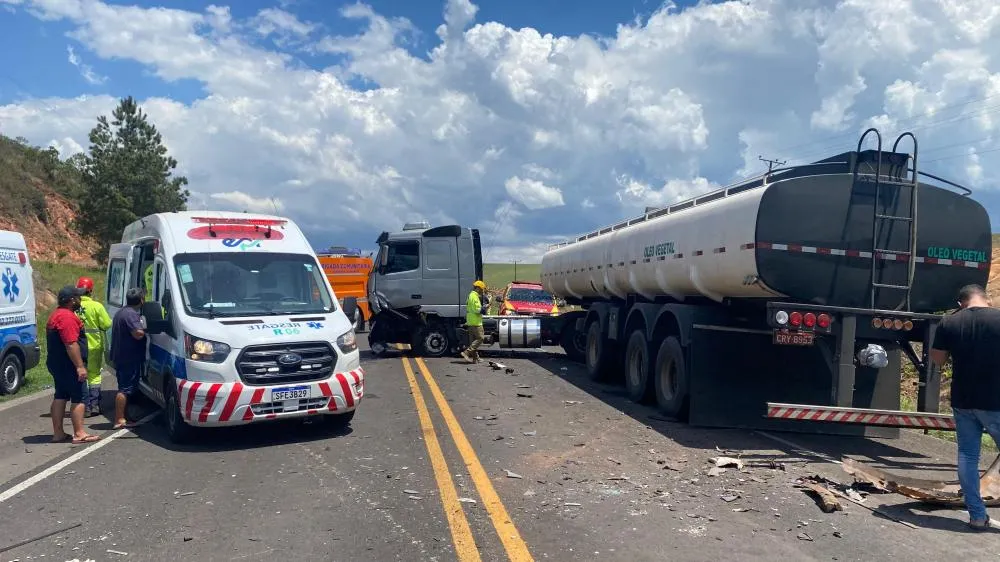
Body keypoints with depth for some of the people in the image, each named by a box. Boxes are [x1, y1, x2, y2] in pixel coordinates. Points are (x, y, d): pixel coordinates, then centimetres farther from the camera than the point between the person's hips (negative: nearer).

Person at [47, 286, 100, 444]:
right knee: (78, 398, -6)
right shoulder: (67, 316, -19)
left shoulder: (56, 315, 16)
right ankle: (79, 434, -6)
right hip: (69, 365, -11)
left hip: (56, 364, 11)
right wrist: (80, 366, -25)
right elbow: (71, 344, -25)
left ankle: (58, 433, 17)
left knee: (60, 397, 13)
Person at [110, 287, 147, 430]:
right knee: (125, 389, -8)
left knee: (124, 388, 15)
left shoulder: (120, 312, 18)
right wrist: (145, 329, -6)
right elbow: (138, 334, -25)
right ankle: (120, 420, -8)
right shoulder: (131, 314, -16)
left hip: (120, 357, 10)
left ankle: (120, 418, 18)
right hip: (129, 358, -10)